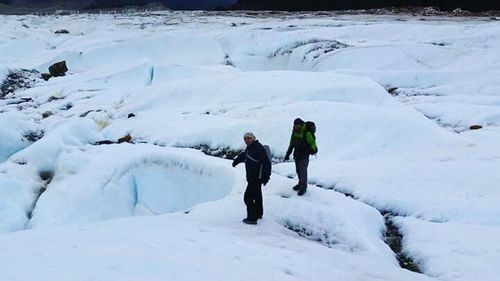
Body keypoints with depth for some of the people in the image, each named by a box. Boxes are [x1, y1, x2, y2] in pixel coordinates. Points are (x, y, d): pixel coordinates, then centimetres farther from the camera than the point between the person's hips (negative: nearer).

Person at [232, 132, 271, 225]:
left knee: (248, 197, -6)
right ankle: (258, 214, 42)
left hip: (256, 178, -10)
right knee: (257, 195, 25)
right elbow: (243, 155, 28)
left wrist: (265, 177, -33)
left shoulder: (258, 149, -25)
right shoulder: (250, 148, 6)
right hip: (252, 177, 10)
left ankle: (252, 218, 2)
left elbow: (266, 163, -30)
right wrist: (236, 161, 43)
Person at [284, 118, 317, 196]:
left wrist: (312, 149, -28)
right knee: (298, 170, 16)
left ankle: (304, 187, 10)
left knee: (303, 171, -3)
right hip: (297, 154, 6)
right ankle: (301, 183, 34)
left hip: (304, 155, -6)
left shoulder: (306, 133, -19)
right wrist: (288, 154, 11)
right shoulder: (294, 132, 1)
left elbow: (312, 142, -10)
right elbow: (291, 144, 11)